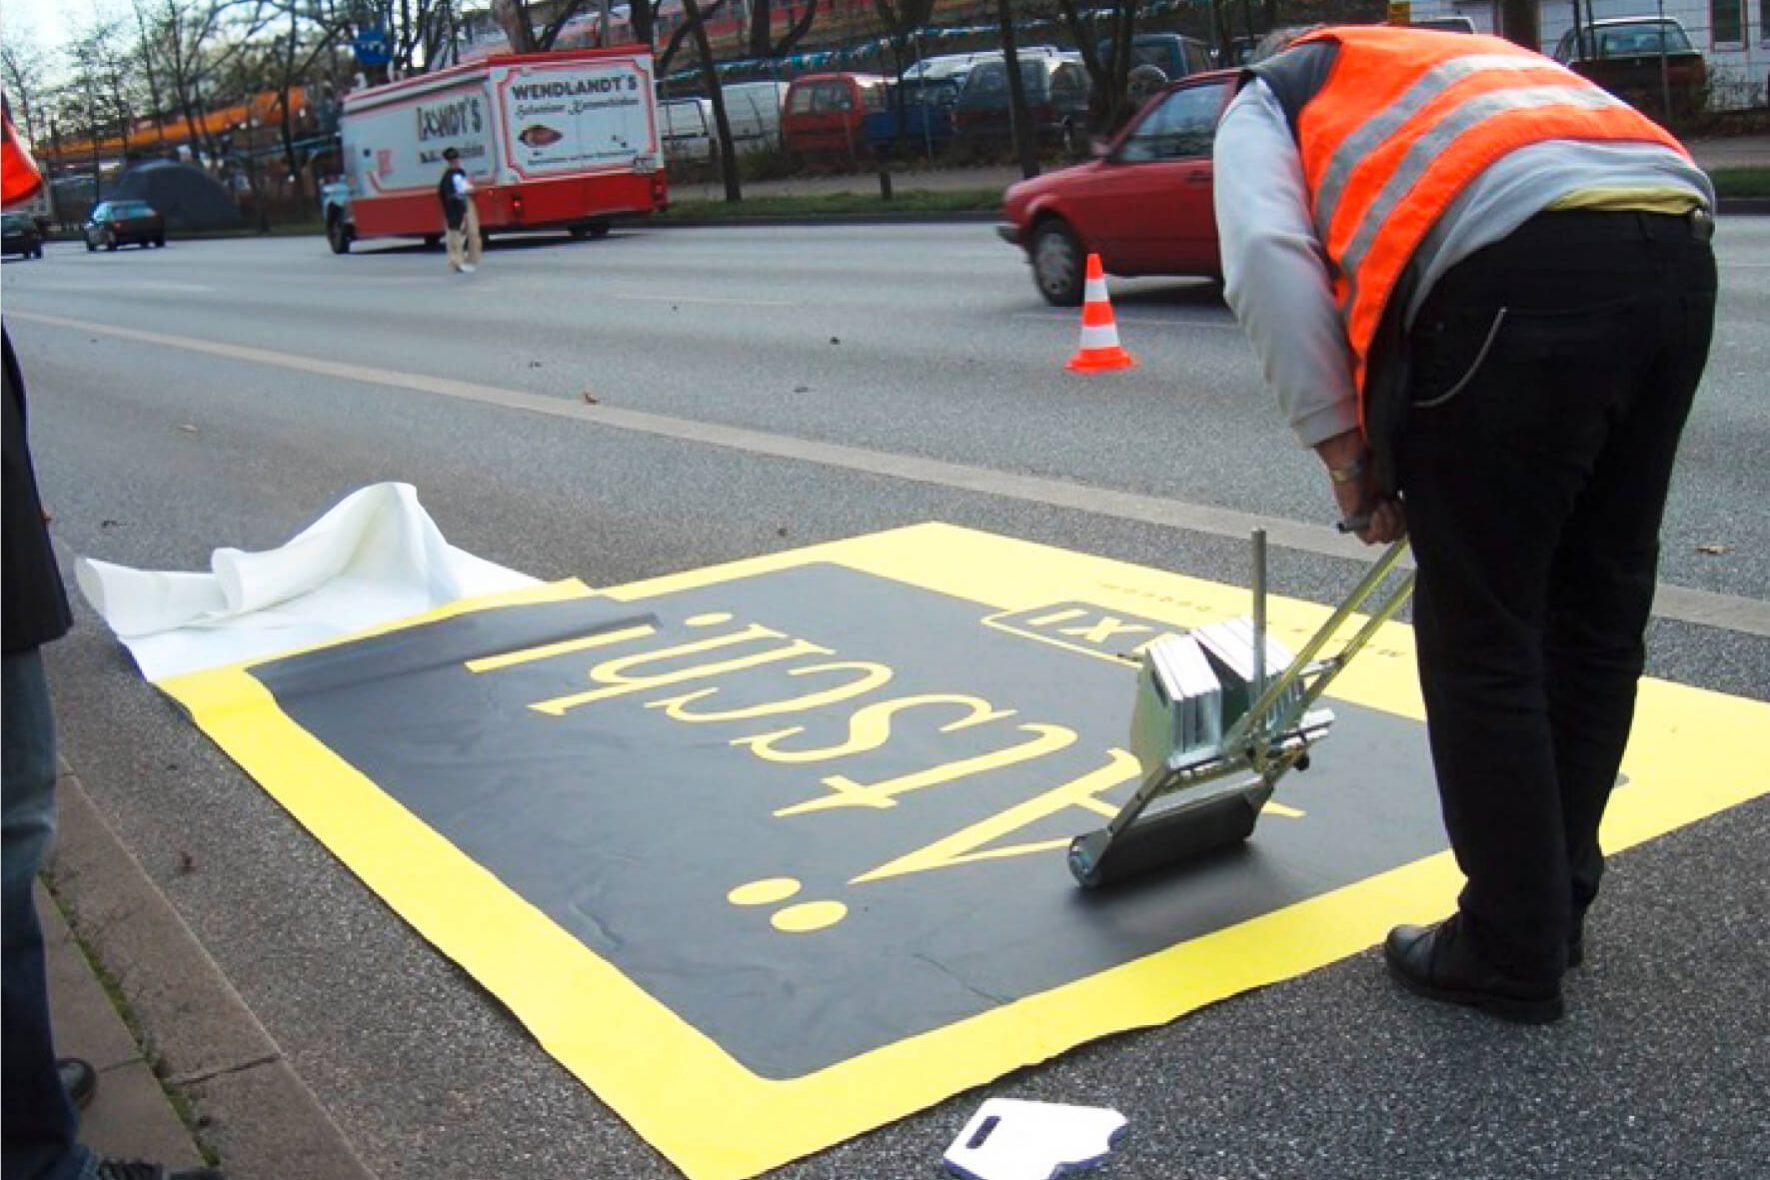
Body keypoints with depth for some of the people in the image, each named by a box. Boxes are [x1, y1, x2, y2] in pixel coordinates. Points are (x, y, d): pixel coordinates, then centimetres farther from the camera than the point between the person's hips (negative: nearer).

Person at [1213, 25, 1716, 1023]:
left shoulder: (1267, 100, 23)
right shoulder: (1470, 56, 41)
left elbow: (1269, 254, 0)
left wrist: (1342, 444, 5)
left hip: (1524, 274, -7)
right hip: (1679, 244, 7)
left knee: (1481, 642, 5)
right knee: (1603, 606, 18)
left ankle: (1513, 956, 16)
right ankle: (1557, 907, 33)